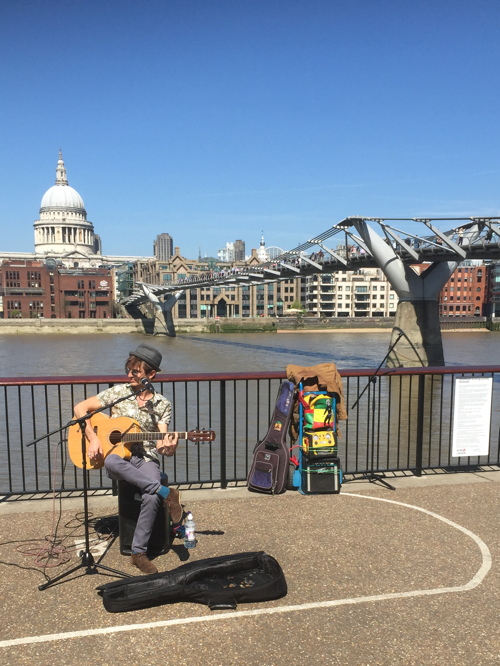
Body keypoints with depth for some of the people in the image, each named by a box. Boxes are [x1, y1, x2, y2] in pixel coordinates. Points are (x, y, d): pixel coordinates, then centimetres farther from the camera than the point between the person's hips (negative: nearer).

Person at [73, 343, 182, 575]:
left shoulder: (162, 405, 1)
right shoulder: (118, 392, 1)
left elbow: (160, 445, -4)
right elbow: (80, 408, 3)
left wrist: (168, 448, -30)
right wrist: (93, 438, -11)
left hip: (146, 459, 0)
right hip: (118, 455, 1)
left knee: (151, 497, -32)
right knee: (111, 461, -38)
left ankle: (138, 552, -12)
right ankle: (167, 493, -31)